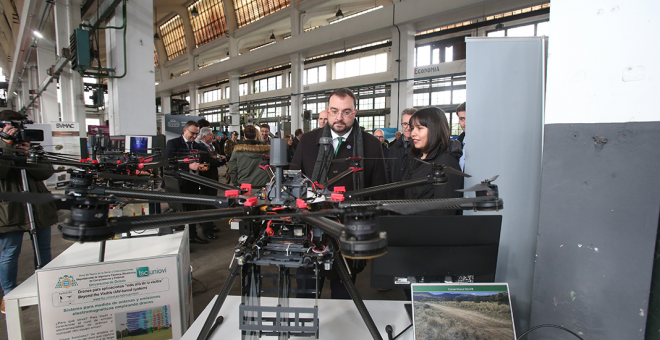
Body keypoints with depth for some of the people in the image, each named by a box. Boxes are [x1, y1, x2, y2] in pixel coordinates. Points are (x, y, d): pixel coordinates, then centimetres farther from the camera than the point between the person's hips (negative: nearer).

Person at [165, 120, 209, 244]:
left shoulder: (197, 146, 15)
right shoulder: (173, 143, -3)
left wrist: (200, 167, -4)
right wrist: (189, 166, -23)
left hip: (193, 183, 6)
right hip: (179, 183, -6)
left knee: (193, 209, 12)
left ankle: (192, 235, 24)